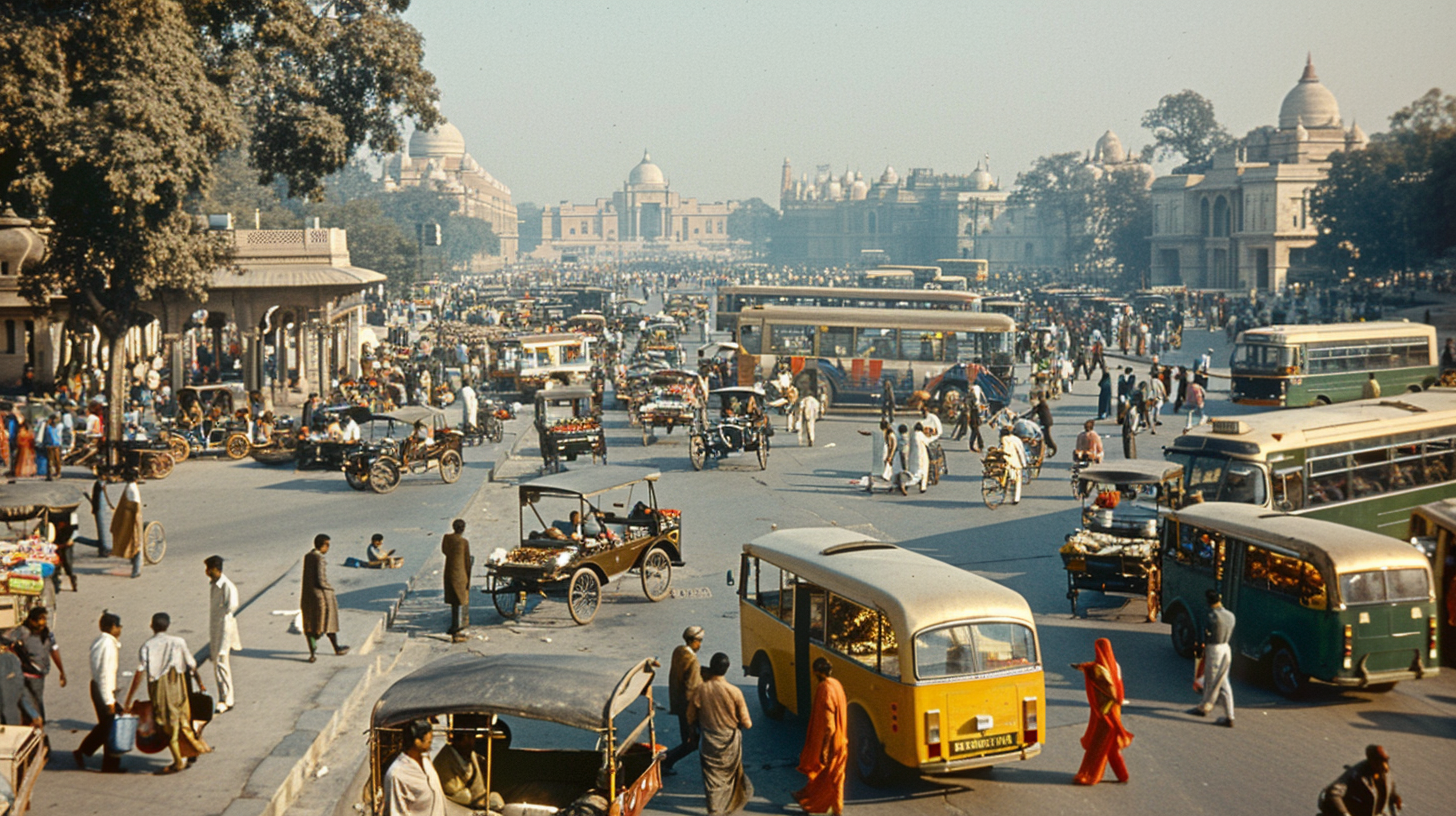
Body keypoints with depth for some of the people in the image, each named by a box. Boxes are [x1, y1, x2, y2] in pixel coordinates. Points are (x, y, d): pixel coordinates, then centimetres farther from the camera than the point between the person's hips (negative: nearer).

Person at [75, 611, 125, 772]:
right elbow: (105, 673, -24)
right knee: (110, 728, 2)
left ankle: (81, 753, 24)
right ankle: (110, 765, 12)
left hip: (96, 685, 10)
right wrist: (109, 700, -22)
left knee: (104, 725, 21)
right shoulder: (109, 644, -22)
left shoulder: (98, 641, 9)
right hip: (104, 689, -10)